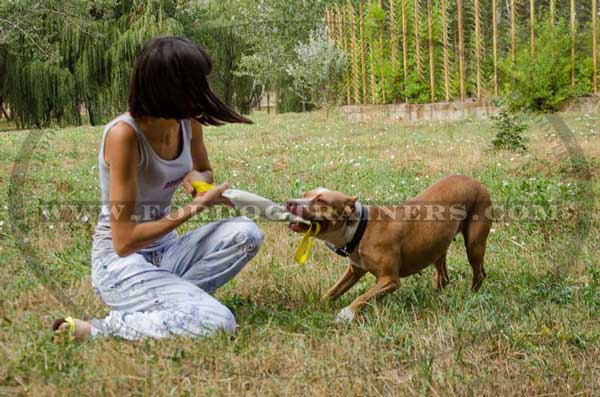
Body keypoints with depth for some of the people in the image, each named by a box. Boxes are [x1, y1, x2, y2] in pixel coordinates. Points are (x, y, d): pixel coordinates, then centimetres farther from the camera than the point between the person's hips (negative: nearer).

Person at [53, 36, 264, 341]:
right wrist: (194, 208, -20)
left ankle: (163, 300, -8)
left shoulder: (188, 121, -3)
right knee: (217, 324, -26)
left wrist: (199, 177, -4)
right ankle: (99, 330, -11)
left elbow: (205, 170, 21)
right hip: (122, 261, -7)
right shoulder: (124, 133, -24)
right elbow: (124, 241, -24)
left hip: (166, 249, 7)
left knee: (245, 233, -17)